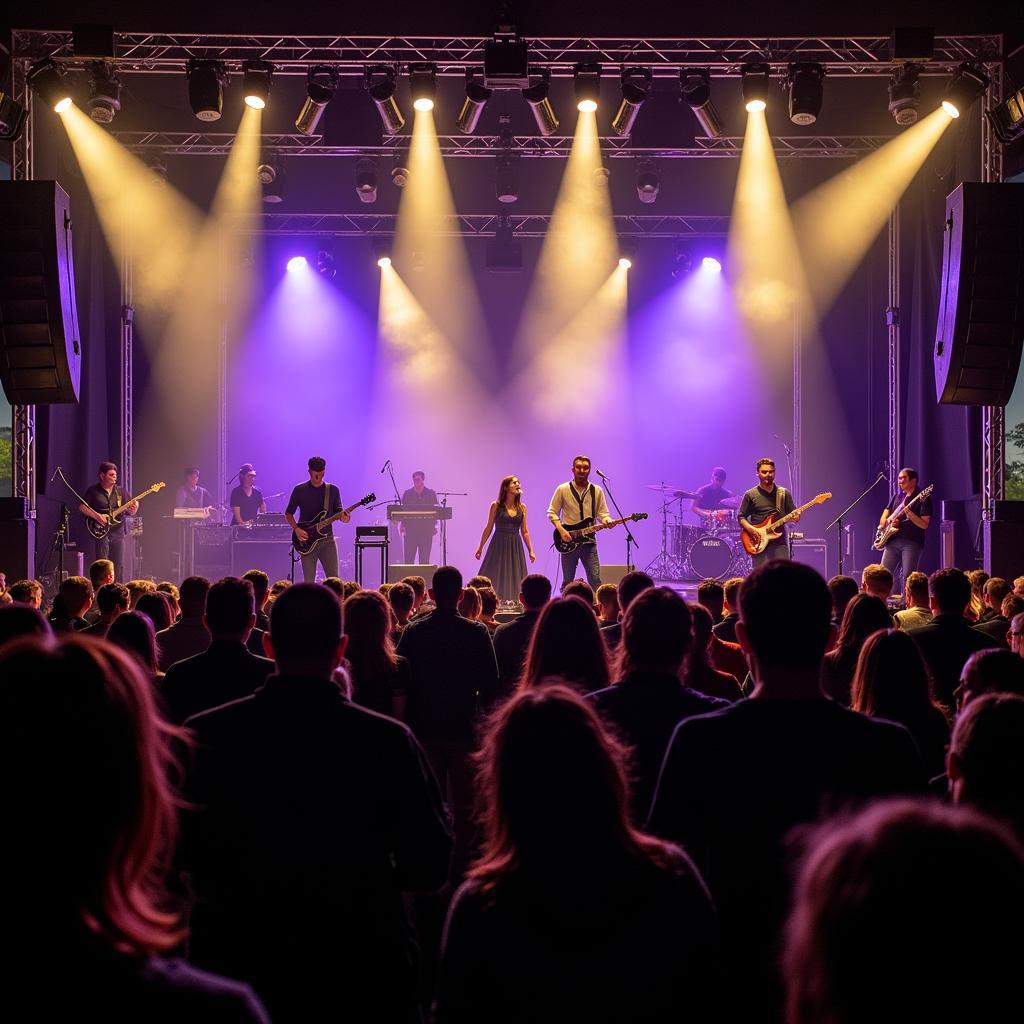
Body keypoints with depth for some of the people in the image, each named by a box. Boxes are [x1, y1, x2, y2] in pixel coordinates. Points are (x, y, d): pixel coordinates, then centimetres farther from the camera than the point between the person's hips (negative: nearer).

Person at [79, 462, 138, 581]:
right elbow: (82, 506, -3)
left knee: (118, 566, 3)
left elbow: (129, 512, 11)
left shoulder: (119, 491, 11)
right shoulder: (94, 491, 1)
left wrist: (133, 509, -13)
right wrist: (97, 516, -14)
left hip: (118, 532, 4)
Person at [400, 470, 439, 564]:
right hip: (410, 530, 1)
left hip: (426, 530, -1)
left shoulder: (431, 494, 6)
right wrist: (403, 524, -6)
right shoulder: (407, 494, 8)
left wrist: (434, 525, -6)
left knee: (424, 559, -1)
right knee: (409, 559, -3)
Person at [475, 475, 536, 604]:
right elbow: (488, 528, 3)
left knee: (514, 578, 3)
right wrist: (480, 548, 3)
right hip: (499, 545, -3)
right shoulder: (496, 506, -3)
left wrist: (531, 551, 7)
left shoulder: (522, 508, 6)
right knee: (494, 578, -3)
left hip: (515, 547, 3)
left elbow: (524, 531, 11)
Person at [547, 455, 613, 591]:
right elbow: (552, 512, 3)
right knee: (567, 581, 6)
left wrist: (607, 521, -16)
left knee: (595, 580, -10)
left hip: (589, 541, 1)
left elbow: (602, 513, 8)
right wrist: (561, 530, -12)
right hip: (568, 542, -1)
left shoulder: (597, 491, 6)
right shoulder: (563, 490, 1)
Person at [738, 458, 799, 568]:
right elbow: (741, 517, 6)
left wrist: (795, 517, -10)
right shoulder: (751, 495, 4)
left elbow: (792, 514, 13)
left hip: (779, 543, 2)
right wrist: (750, 528, -12)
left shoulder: (784, 493, 11)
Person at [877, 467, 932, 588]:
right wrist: (889, 522, -5)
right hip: (892, 540, 6)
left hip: (912, 542, -6)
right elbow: (883, 519, 18)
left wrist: (910, 515, -23)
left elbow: (924, 525, -9)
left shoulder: (922, 499, -1)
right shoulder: (896, 497, 18)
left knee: (908, 577, -14)